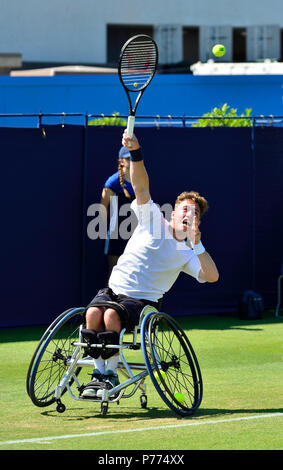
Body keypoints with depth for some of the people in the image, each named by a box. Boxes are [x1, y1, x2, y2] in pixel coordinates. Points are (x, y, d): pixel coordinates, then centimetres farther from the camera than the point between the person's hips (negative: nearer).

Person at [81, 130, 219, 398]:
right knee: (93, 312, -31)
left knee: (111, 315, -33)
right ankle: (98, 372, -22)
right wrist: (135, 152, -18)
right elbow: (141, 187, -3)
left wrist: (196, 243, -13)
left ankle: (111, 373, -22)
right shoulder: (154, 220, 9)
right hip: (114, 289, 1)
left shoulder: (188, 253, 10)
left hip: (143, 301, -1)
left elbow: (212, 276, -7)